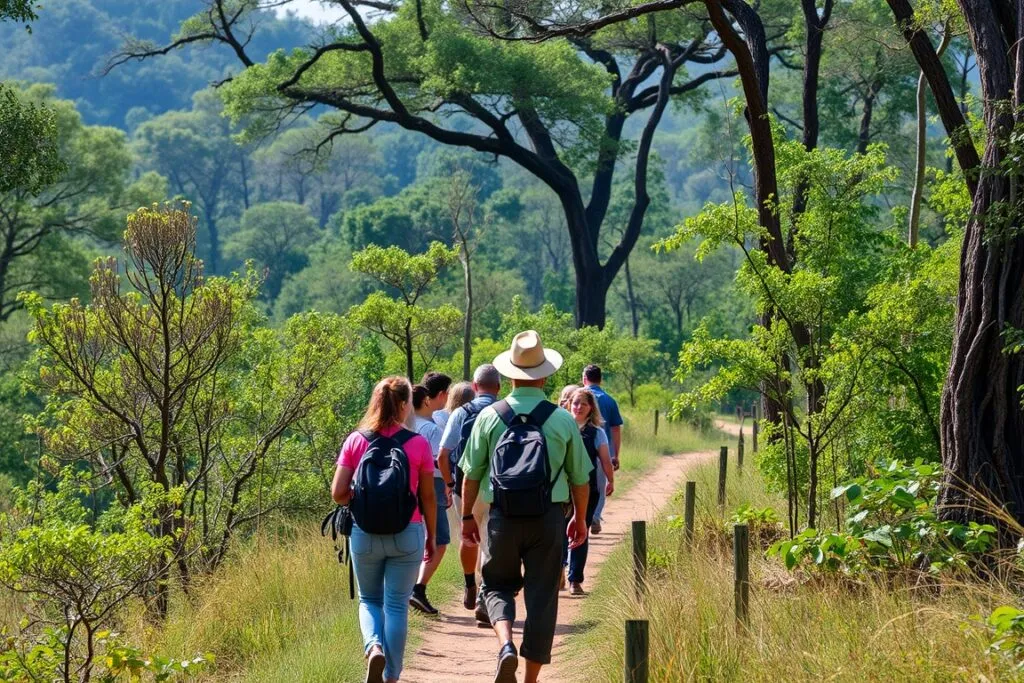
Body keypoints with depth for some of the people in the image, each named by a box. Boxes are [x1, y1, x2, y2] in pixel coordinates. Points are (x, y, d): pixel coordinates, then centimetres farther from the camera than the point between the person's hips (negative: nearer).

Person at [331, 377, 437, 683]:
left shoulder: (355, 441, -2)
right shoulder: (418, 444, -5)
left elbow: (338, 494, -5)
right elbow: (428, 498, 0)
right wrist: (430, 536, 12)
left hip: (365, 533, 1)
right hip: (407, 534, -1)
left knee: (369, 600, 17)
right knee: (397, 605, 7)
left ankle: (374, 648, -10)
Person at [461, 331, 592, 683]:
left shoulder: (489, 416, -2)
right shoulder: (562, 420, -2)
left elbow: (471, 473, 2)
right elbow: (580, 478, 5)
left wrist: (467, 516, 15)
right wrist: (580, 518, 20)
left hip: (502, 518, 0)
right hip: (548, 519, 0)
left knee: (498, 585, 18)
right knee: (542, 596, 9)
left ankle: (506, 645, -10)